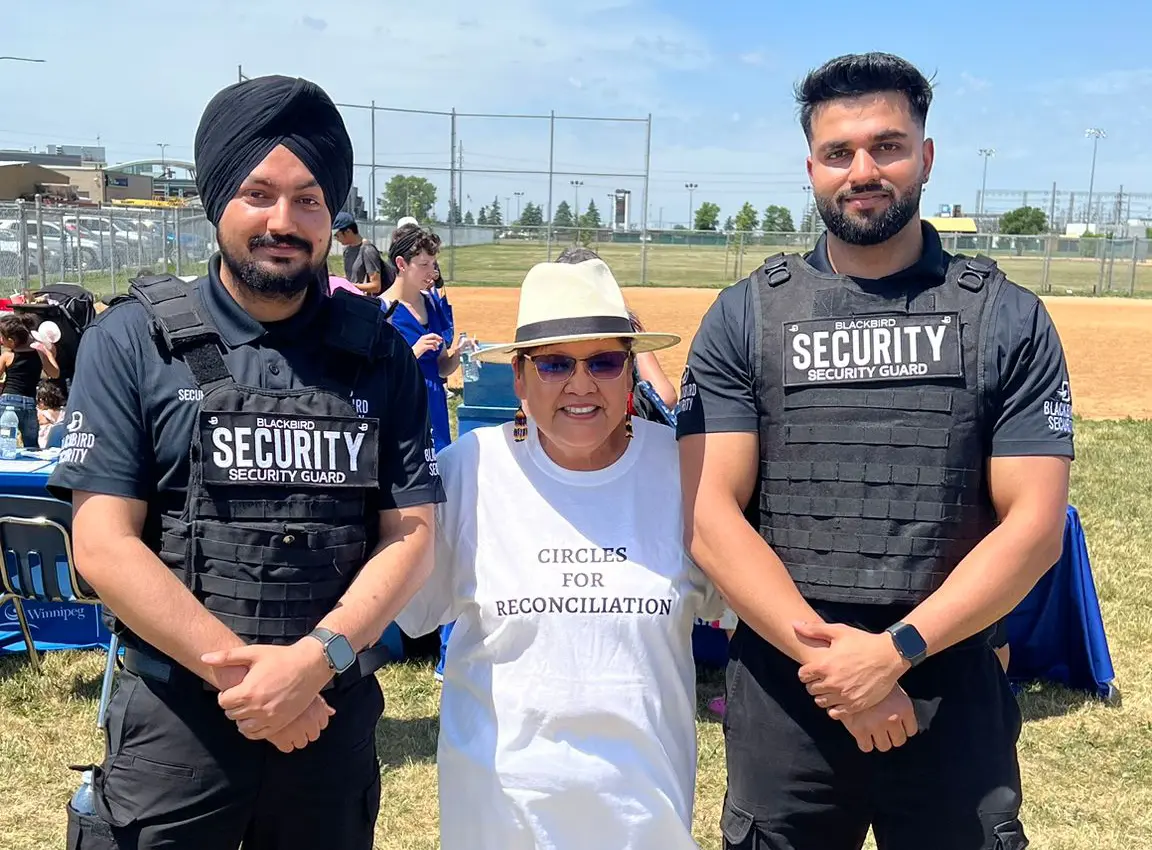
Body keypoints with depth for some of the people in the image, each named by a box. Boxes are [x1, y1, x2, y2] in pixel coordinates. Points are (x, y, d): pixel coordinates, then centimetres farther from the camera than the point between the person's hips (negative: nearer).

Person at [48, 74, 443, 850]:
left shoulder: (380, 353, 1)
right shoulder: (133, 342, -4)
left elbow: (411, 536, -3)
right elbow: (103, 546, -9)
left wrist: (315, 659, -17)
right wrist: (241, 669, -16)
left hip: (336, 716, 2)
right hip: (173, 720, -2)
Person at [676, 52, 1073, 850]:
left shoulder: (1008, 318, -1)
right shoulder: (744, 317, -1)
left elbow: (1035, 524, -6)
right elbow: (709, 513, -7)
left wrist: (895, 650, -16)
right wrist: (823, 653, -16)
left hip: (954, 697, 0)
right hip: (783, 693, 1)